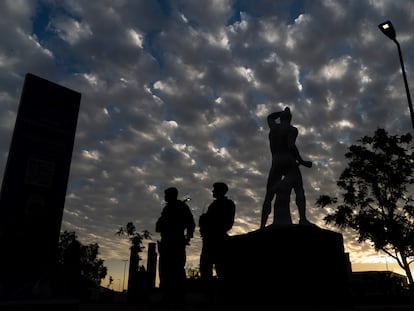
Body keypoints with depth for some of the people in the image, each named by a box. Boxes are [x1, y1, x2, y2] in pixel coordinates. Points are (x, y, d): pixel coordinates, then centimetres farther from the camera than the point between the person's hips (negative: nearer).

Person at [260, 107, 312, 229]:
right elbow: (291, 146, -15)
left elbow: (270, 117, 41)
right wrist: (302, 162, -10)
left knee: (268, 196, 4)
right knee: (299, 190, -9)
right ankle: (302, 218, -30)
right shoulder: (292, 129, 2)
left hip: (275, 164, 4)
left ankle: (262, 226, -3)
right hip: (289, 163, -4)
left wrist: (283, 112, 42)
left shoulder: (273, 126, 17)